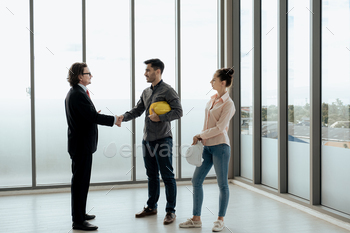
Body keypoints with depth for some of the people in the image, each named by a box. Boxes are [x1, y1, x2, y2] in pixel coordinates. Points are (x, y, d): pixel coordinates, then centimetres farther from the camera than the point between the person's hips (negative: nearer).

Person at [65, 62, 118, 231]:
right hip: (82, 145, -11)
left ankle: (79, 213, 33)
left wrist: (93, 114, 7)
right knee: (80, 181, -5)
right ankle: (78, 221, 3)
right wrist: (113, 119, -15)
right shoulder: (78, 95, -20)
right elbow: (93, 117, -24)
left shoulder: (74, 93, 14)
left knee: (80, 180, 19)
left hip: (80, 144, 11)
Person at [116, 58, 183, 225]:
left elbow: (178, 111, -13)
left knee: (167, 176, 0)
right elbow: (137, 110, 13)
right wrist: (123, 117, -3)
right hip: (147, 139, 8)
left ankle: (170, 211, 9)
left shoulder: (167, 90, -9)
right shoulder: (146, 92, 14)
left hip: (162, 139, -7)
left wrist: (160, 117, -19)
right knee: (152, 175, 16)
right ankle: (151, 207, 29)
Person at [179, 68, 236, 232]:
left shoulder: (228, 104, -11)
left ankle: (220, 220, 19)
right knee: (196, 181, 8)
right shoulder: (212, 99, 12)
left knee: (222, 184, 4)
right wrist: (201, 138, 8)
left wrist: (200, 135, -7)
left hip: (220, 146, -8)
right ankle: (196, 219, 18)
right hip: (207, 146, 8)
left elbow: (219, 128, -15)